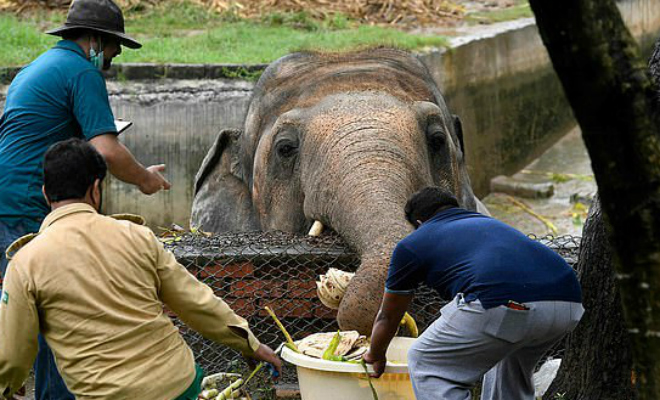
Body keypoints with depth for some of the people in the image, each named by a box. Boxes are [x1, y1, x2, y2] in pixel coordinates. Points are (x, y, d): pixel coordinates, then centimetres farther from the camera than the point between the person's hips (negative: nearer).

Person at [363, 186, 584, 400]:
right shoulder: (489, 223, 39)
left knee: (425, 363, 16)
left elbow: (387, 317, 37)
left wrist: (376, 356, 58)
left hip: (506, 306, -6)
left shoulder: (413, 244, 24)